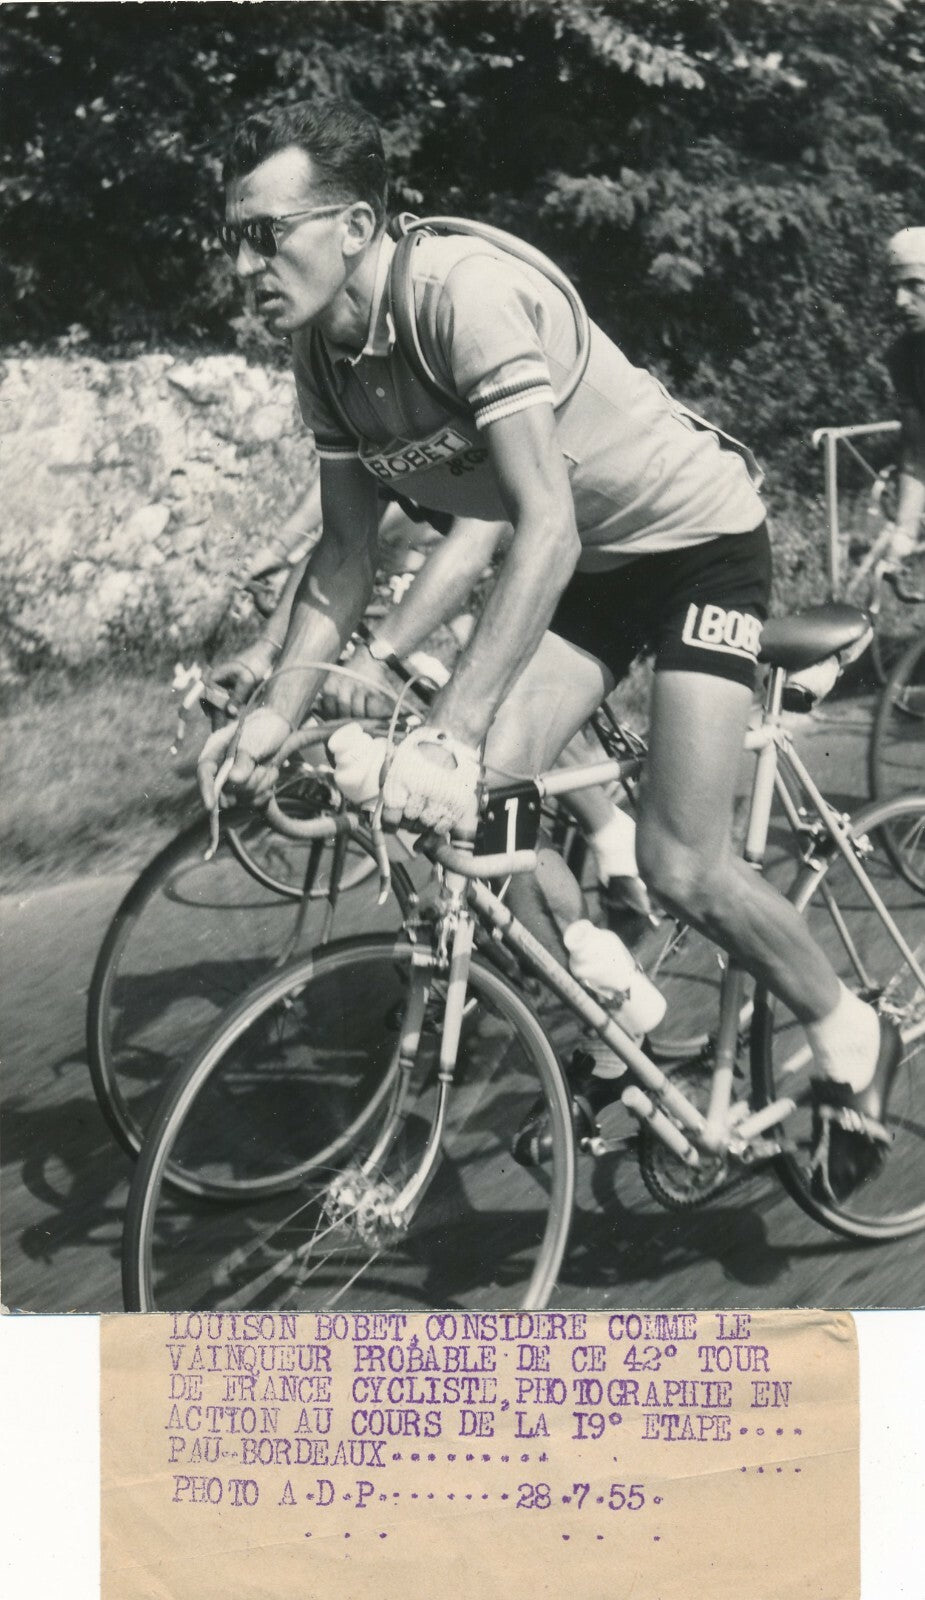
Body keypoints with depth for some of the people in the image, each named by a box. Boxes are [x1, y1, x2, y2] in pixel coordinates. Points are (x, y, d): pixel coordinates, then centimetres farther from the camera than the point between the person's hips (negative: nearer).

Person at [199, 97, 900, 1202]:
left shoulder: (465, 291, -31)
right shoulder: (324, 356, -8)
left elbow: (547, 529, -38)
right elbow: (345, 556, 0)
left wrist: (450, 737, -46)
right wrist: (277, 713, -13)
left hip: (699, 538, -7)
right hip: (587, 561, 7)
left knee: (678, 869, -13)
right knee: (482, 798, -11)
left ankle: (850, 1039, 14)